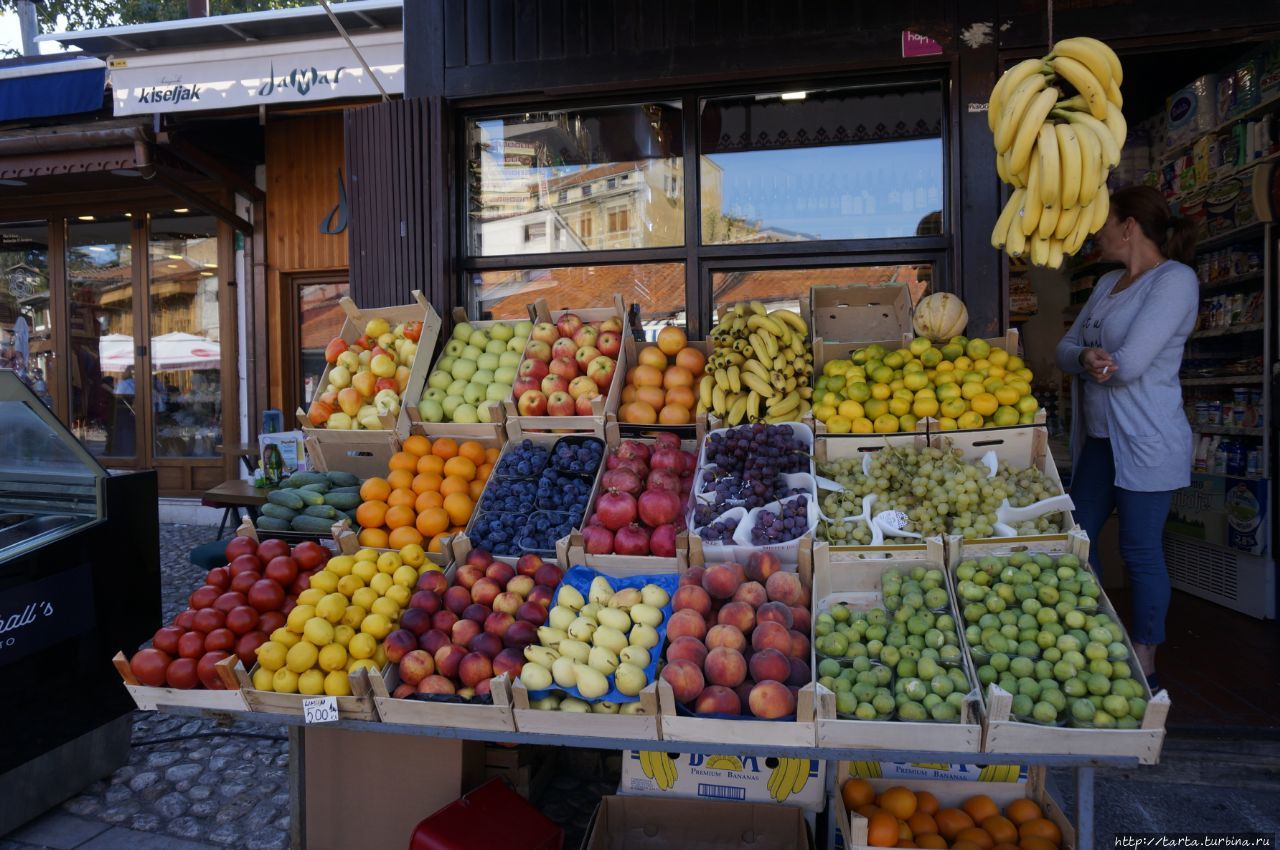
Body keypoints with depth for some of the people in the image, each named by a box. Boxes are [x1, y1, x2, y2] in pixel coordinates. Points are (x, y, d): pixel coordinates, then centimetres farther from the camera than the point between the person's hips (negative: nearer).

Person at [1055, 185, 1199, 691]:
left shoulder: (1174, 279, -12)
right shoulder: (1107, 284, 14)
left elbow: (1129, 364, -21)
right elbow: (1064, 349, 8)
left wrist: (1089, 361, -2)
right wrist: (1087, 357, -14)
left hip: (1146, 441, -8)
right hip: (1099, 437, 9)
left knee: (1140, 552, 1)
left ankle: (1144, 665, 17)